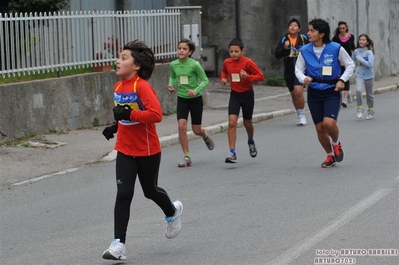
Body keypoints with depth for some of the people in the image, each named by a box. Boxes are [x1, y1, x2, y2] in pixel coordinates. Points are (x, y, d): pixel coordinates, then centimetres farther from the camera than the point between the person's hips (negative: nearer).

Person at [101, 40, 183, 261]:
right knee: (123, 194, -7)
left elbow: (156, 114, -30)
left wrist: (129, 114, -33)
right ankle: (118, 244, -8)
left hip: (147, 151, -5)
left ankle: (172, 212, 48)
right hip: (125, 151, 5)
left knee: (150, 191, 15)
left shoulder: (142, 87, -20)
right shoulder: (118, 87, 3)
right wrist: (116, 126, 6)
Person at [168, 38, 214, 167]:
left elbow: (205, 80, -10)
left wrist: (196, 90, -25)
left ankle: (205, 135, 46)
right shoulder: (173, 64, -3)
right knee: (181, 126, -14)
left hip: (195, 99, -3)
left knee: (196, 130, 6)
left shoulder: (194, 65, -16)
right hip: (182, 99, 3)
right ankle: (187, 157, -4)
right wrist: (171, 85, -4)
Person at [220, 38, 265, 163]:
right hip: (234, 95, 2)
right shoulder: (227, 62, -4)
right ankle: (232, 153, -15)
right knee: (232, 122, -13)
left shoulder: (248, 62, -17)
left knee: (247, 122, 14)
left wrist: (248, 77, -29)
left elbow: (261, 76, -14)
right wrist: (223, 78, -3)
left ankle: (251, 142, 47)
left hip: (247, 94, -2)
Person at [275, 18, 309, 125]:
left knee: (298, 91, -20)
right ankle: (300, 116, 28)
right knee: (293, 94, 13)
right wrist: (284, 48, -20)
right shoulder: (284, 39, 0)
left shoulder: (304, 39, -2)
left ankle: (302, 115, -6)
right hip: (288, 71, 3)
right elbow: (277, 55, -5)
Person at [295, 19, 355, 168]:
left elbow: (350, 64, 3)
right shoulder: (305, 51, -3)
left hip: (332, 92, -3)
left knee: (329, 123, -21)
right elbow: (298, 69, 7)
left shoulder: (336, 48, -9)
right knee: (320, 128, 5)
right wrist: (304, 78, -14)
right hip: (314, 93, 3)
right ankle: (330, 155, 28)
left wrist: (342, 79, -10)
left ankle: (336, 143, 12)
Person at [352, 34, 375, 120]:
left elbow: (370, 64, -24)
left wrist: (360, 59, -22)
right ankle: (360, 109, -7)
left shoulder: (369, 52, -13)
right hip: (359, 75, 2)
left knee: (369, 94, 11)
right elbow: (353, 60, 20)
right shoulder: (356, 51, -1)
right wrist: (357, 66, 7)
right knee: (358, 90, -21)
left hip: (368, 75, -2)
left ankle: (370, 111, 29)